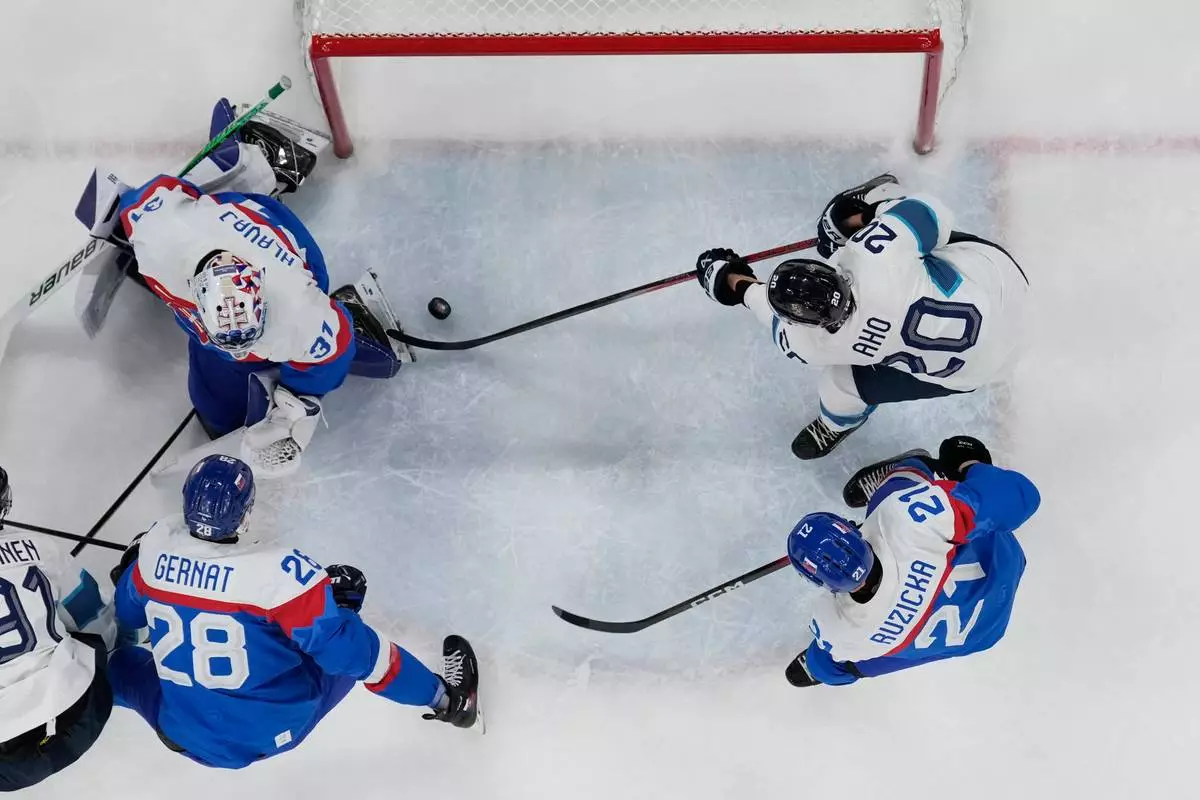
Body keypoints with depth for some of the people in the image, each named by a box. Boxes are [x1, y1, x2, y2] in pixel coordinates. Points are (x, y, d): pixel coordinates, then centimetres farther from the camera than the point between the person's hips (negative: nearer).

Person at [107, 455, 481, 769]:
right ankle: (447, 698, 27)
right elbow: (349, 648, -24)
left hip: (187, 735, 3)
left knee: (124, 661, 29)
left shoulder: (154, 547, -11)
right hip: (276, 730, -3)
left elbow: (126, 616, 11)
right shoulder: (276, 571, -29)